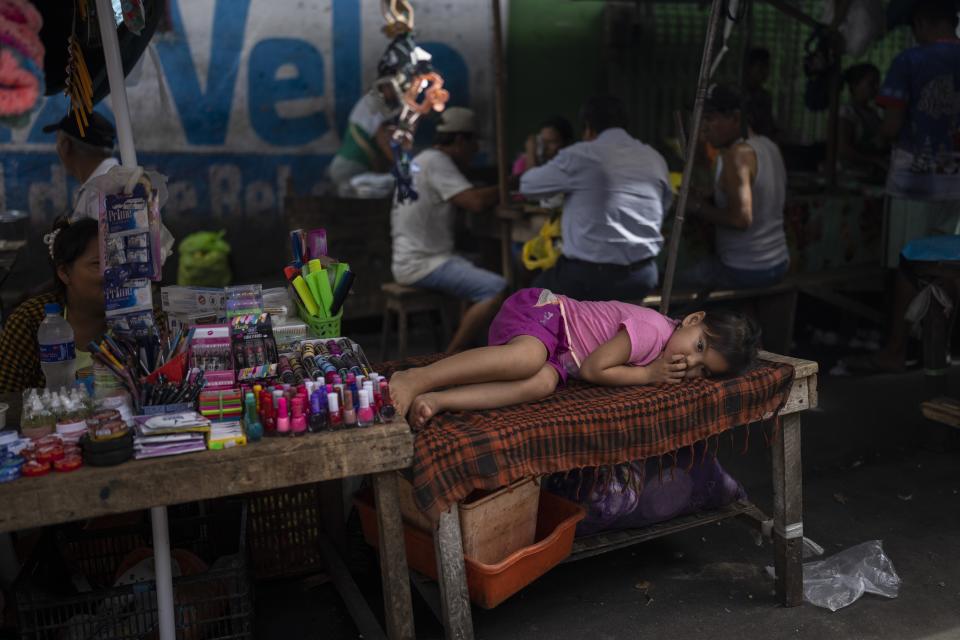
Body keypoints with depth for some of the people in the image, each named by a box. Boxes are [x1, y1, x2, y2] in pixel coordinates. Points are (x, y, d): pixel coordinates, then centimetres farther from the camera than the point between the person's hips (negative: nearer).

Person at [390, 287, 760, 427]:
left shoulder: (661, 351, 9)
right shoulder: (652, 329, -19)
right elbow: (593, 369, -19)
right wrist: (648, 375, -14)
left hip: (560, 354, 7)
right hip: (538, 310, -7)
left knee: (543, 383, -27)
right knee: (530, 358, -40)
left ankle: (437, 401, -36)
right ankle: (416, 379, -37)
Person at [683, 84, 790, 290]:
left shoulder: (737, 154, -20)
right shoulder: (769, 146, 8)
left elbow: (741, 219, -26)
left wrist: (700, 208, -13)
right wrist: (709, 201, 9)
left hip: (745, 271, -9)